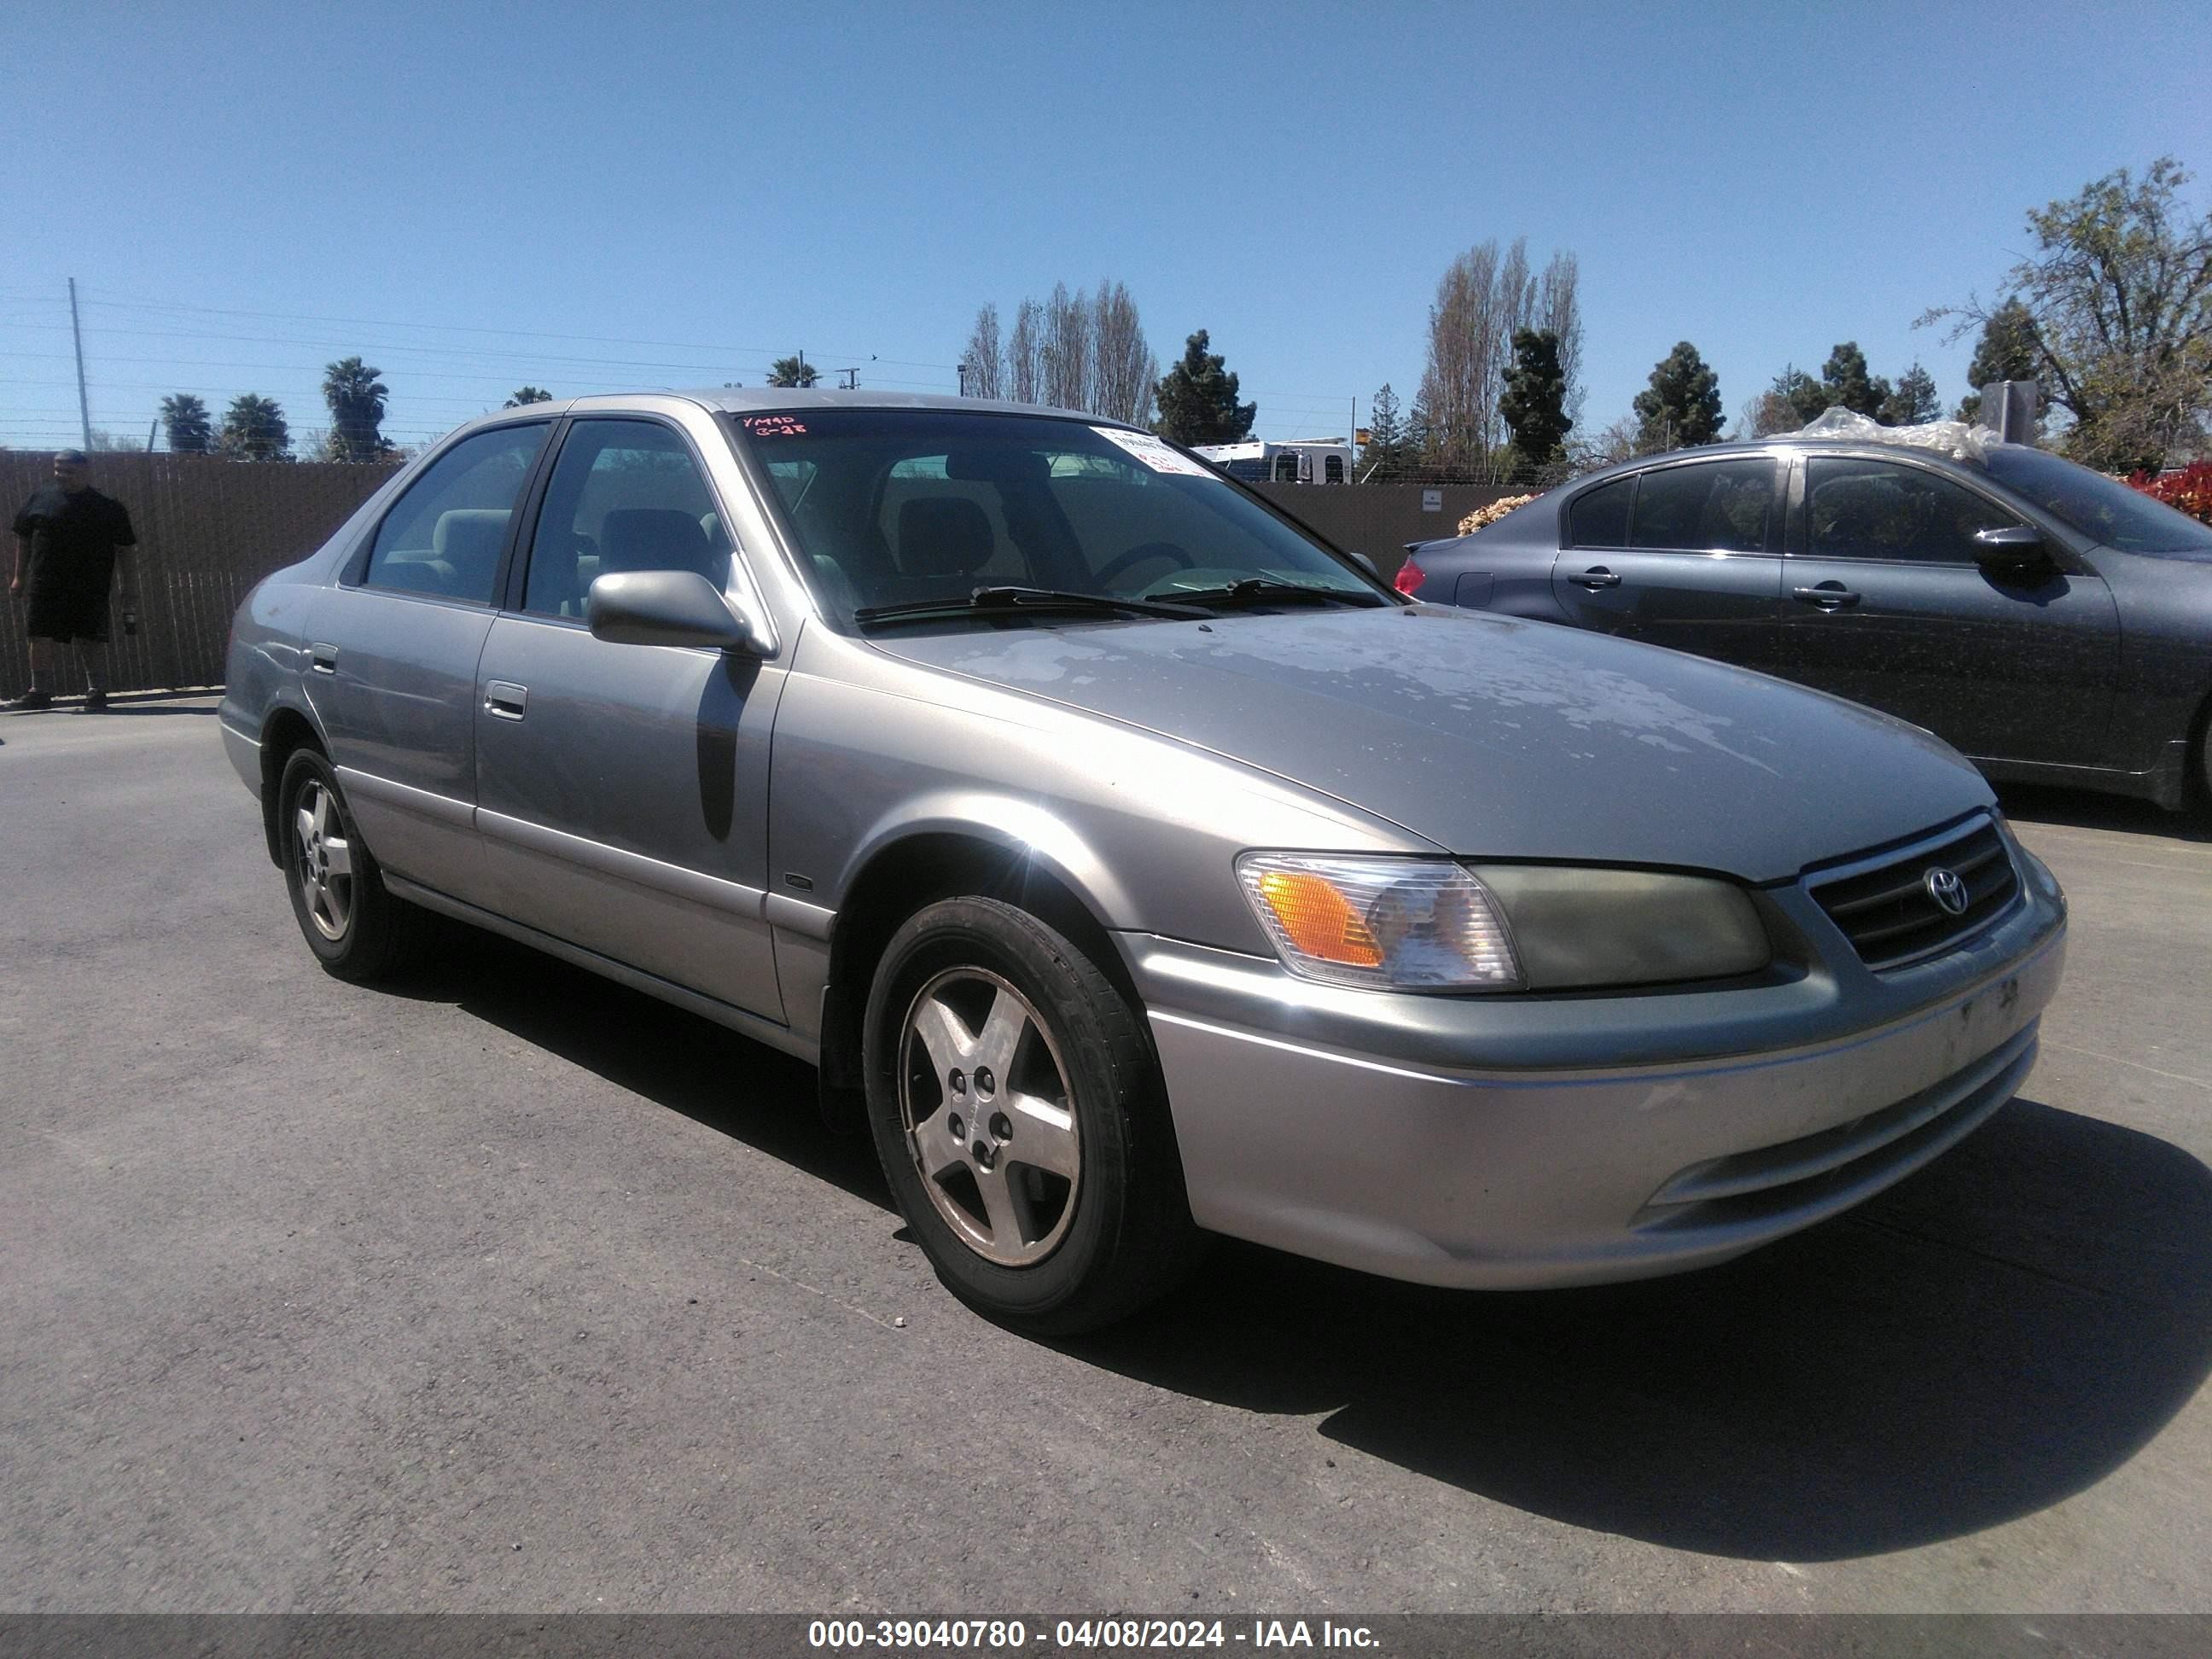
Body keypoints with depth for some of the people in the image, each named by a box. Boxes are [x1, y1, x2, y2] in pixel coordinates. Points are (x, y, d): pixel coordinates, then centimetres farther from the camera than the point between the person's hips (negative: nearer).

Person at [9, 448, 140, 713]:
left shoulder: (108, 507, 2)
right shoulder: (41, 497, 8)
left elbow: (127, 548, 3)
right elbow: (23, 537, 15)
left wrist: (130, 587, -2)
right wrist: (19, 577, 13)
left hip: (91, 587, -2)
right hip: (45, 584, 2)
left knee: (92, 639, 0)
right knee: (41, 636, 2)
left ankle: (97, 691, 9)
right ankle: (40, 692, 11)